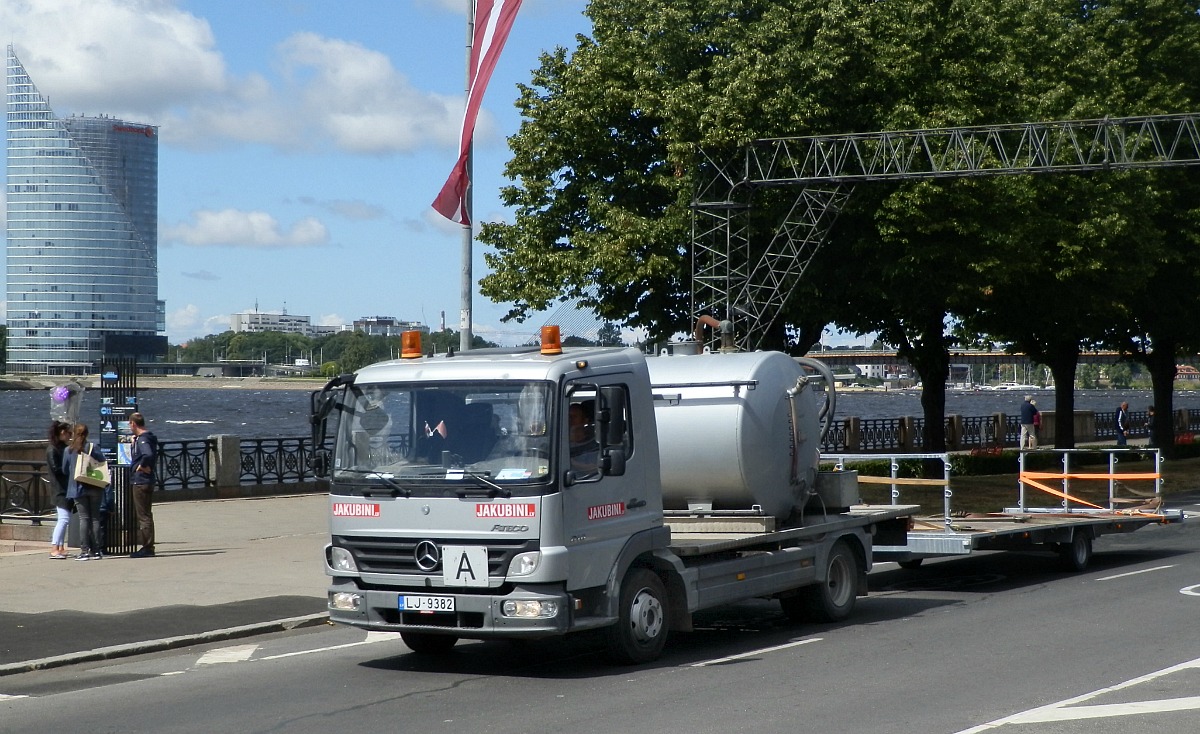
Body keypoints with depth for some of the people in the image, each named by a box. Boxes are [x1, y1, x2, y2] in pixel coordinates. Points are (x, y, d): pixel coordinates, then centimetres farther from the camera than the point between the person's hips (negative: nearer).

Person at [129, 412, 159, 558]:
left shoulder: (142, 439, -18)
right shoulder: (147, 437, 14)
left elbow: (148, 454, -36)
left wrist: (142, 466, -21)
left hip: (141, 481, -11)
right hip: (144, 481, 11)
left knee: (144, 515, -6)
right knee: (143, 514, 15)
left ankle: (148, 547, -4)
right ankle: (147, 547, 19)